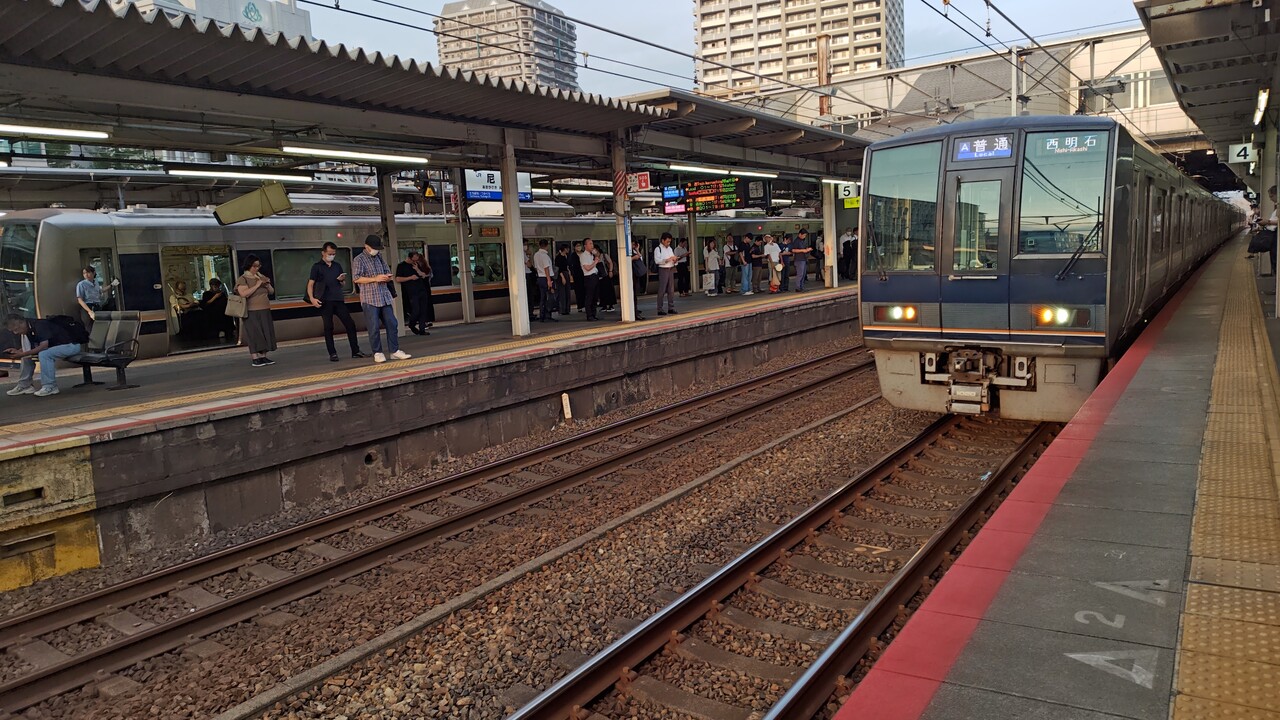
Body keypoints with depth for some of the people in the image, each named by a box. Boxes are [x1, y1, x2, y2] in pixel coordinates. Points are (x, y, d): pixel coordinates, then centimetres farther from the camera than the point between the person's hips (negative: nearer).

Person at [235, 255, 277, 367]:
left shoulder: (261, 277, 12)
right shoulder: (243, 279, -6)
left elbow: (271, 291, 16)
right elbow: (243, 294, -22)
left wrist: (267, 284, -3)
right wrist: (257, 285, -19)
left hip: (265, 311, 7)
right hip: (252, 312, -6)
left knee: (265, 334, 6)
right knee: (254, 334, -6)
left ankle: (263, 357, 12)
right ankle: (255, 359, -5)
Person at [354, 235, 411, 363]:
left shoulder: (379, 257, 16)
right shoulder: (359, 259, -2)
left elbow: (388, 272, 21)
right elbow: (357, 278, -11)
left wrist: (387, 277, -4)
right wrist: (375, 279, -19)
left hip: (385, 297, 6)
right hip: (370, 299, -6)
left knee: (392, 324, 3)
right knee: (374, 327, -4)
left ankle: (395, 351, 9)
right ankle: (377, 353, 5)